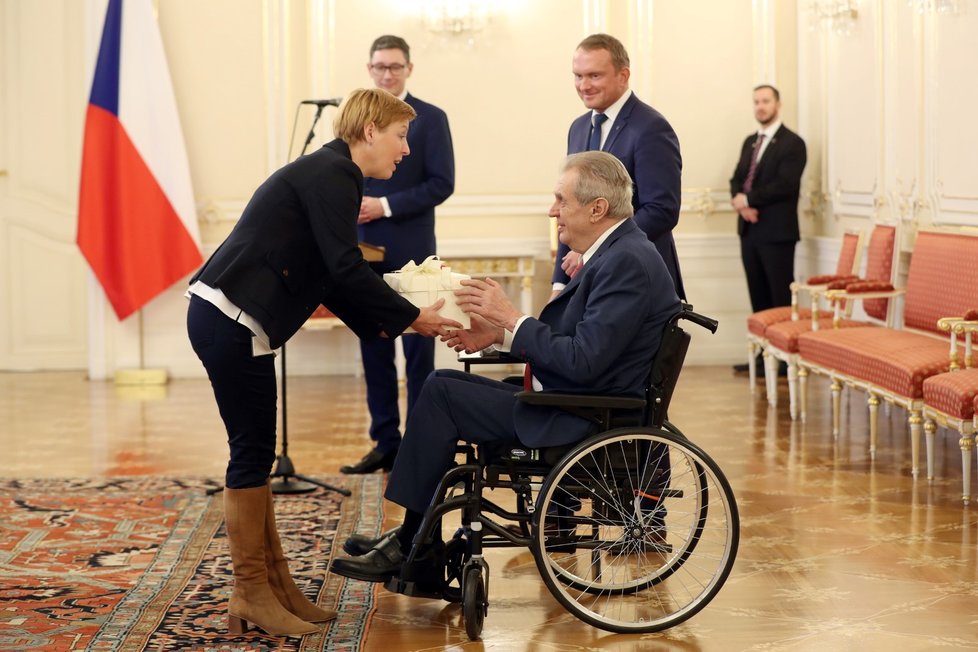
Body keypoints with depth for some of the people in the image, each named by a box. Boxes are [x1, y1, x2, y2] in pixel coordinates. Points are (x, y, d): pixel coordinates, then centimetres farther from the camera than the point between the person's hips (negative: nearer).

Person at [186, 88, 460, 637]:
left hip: (232, 322, 10)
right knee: (252, 453, -4)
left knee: (257, 453, 12)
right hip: (230, 320, -10)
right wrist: (413, 318, -12)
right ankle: (251, 596, 4)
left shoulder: (333, 174, 19)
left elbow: (333, 282, 20)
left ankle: (276, 586, 19)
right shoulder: (332, 175, -12)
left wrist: (388, 321, 12)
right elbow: (345, 270, -19)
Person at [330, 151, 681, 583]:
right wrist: (500, 332, 5)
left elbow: (583, 362, -26)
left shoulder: (628, 263, -21)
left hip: (581, 420, -11)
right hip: (568, 400, 11)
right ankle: (412, 543, 12)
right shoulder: (615, 252, 11)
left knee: (441, 391, -11)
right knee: (445, 384, 10)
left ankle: (410, 545, 1)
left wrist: (510, 317, -18)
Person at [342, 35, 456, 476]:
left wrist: (386, 205, -15)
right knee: (374, 350, 8)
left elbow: (441, 184, -8)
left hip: (410, 253, -5)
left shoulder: (430, 119, -2)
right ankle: (385, 443, 16)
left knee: (417, 350, 0)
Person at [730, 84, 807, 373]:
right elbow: (737, 179, 14)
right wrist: (740, 202, -7)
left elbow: (784, 185, -16)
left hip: (776, 231, -7)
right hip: (749, 229, 7)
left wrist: (748, 199, -14)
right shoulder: (750, 142, 17)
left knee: (781, 297, -4)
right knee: (758, 296, 10)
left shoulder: (792, 143, -7)